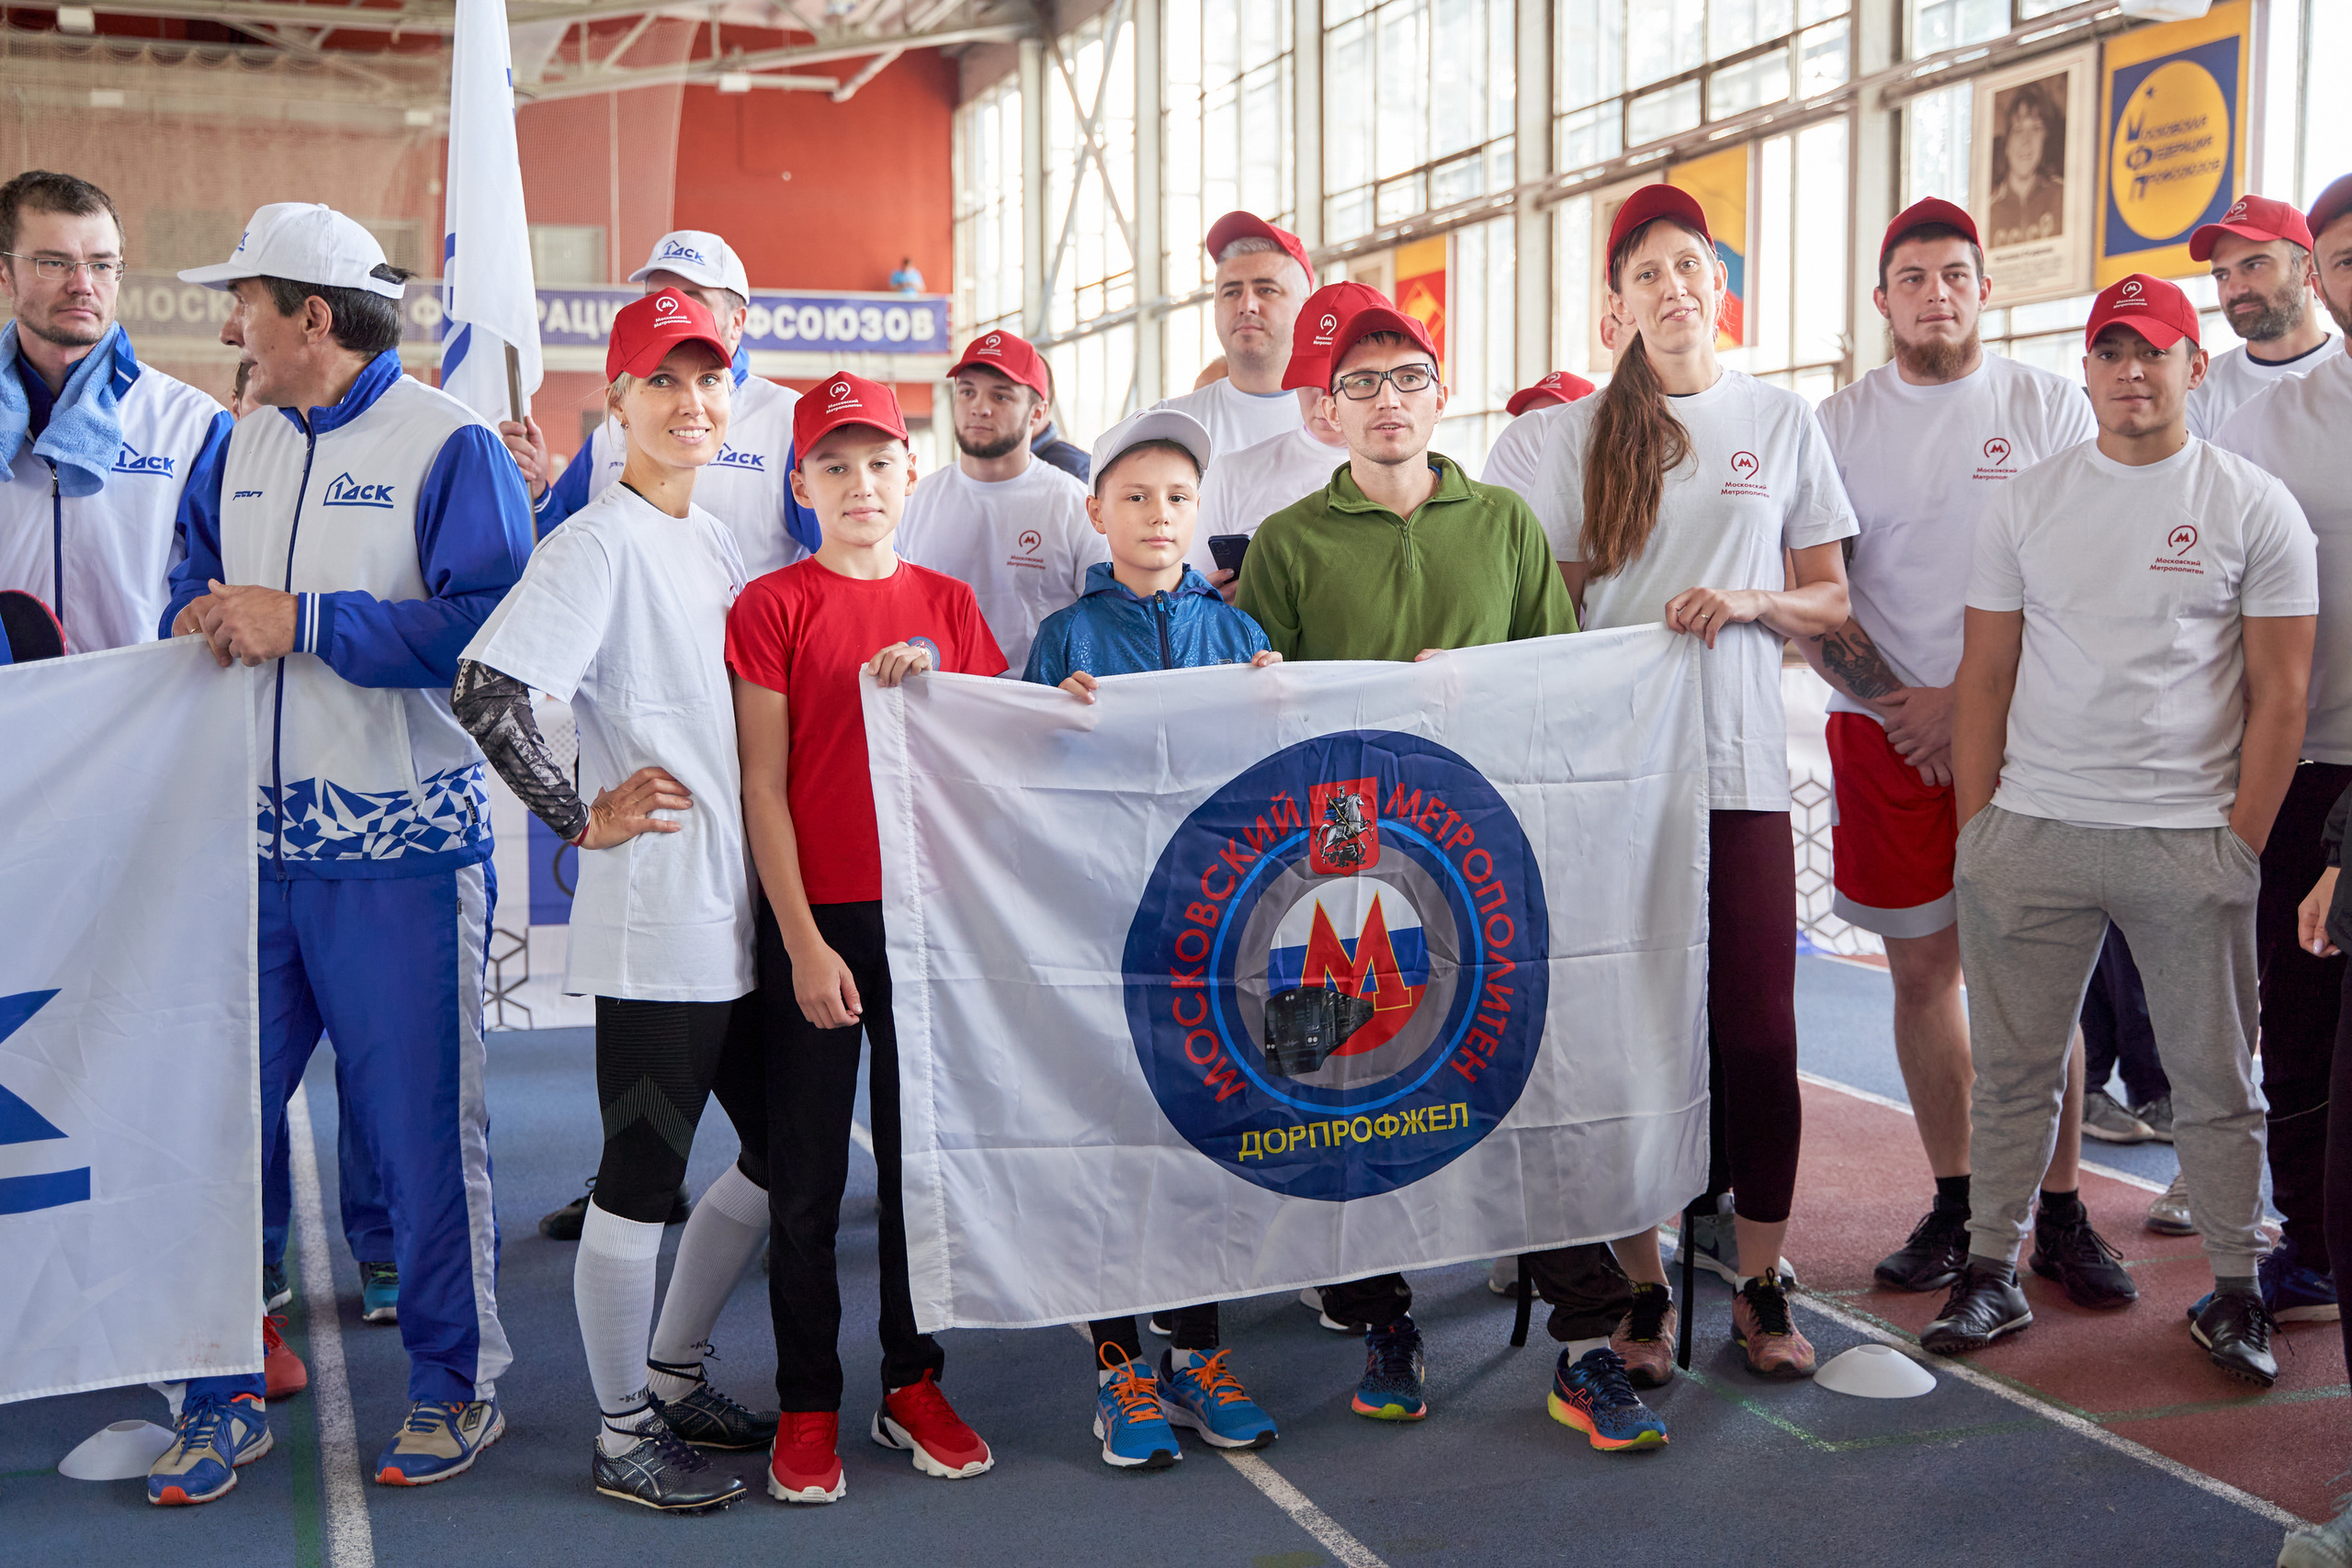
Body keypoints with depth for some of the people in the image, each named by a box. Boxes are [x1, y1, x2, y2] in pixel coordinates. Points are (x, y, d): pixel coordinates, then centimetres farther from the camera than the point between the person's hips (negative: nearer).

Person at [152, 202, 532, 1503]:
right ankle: (223, 1398, 23)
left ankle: (456, 1384, 21)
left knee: (423, 1129, 4)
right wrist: (203, 619, -1)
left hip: (399, 851, -6)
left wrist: (304, 622, -18)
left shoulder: (449, 445, -7)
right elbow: (193, 587, 23)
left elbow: (492, 627, -19)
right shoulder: (240, 446, 14)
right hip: (252, 844, 6)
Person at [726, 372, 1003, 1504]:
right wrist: (803, 942, -10)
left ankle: (913, 1387, 24)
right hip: (817, 921, -3)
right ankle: (807, 1407, 16)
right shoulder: (771, 607, -2)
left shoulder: (948, 604, 9)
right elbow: (762, 791, -6)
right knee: (808, 1177, 4)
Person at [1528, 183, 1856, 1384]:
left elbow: (1832, 601, 12)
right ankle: (1640, 1286, 11)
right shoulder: (1582, 432, 8)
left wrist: (1749, 601, -8)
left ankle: (1761, 1285, 13)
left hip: (1741, 765, 1)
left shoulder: (1783, 421, 10)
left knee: (1757, 1027, -1)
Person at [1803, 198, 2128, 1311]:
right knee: (1922, 966, 5)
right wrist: (1894, 707, -6)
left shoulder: (2050, 407, 3)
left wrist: (1968, 702, -10)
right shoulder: (1840, 424, 7)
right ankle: (1954, 1205, 17)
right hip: (1888, 730, 2)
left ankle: (2060, 1213, 9)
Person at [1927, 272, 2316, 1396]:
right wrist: (1972, 830, 3)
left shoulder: (2255, 508, 3)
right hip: (2031, 831, 2)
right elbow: (1986, 678, 9)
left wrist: (2242, 841, -5)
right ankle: (1992, 1272, 17)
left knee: (2215, 1078, 7)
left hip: (2192, 840, -1)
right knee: (2012, 1068, 6)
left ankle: (2234, 1291, 20)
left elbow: (2279, 694, 2)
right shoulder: (2025, 503, 8)